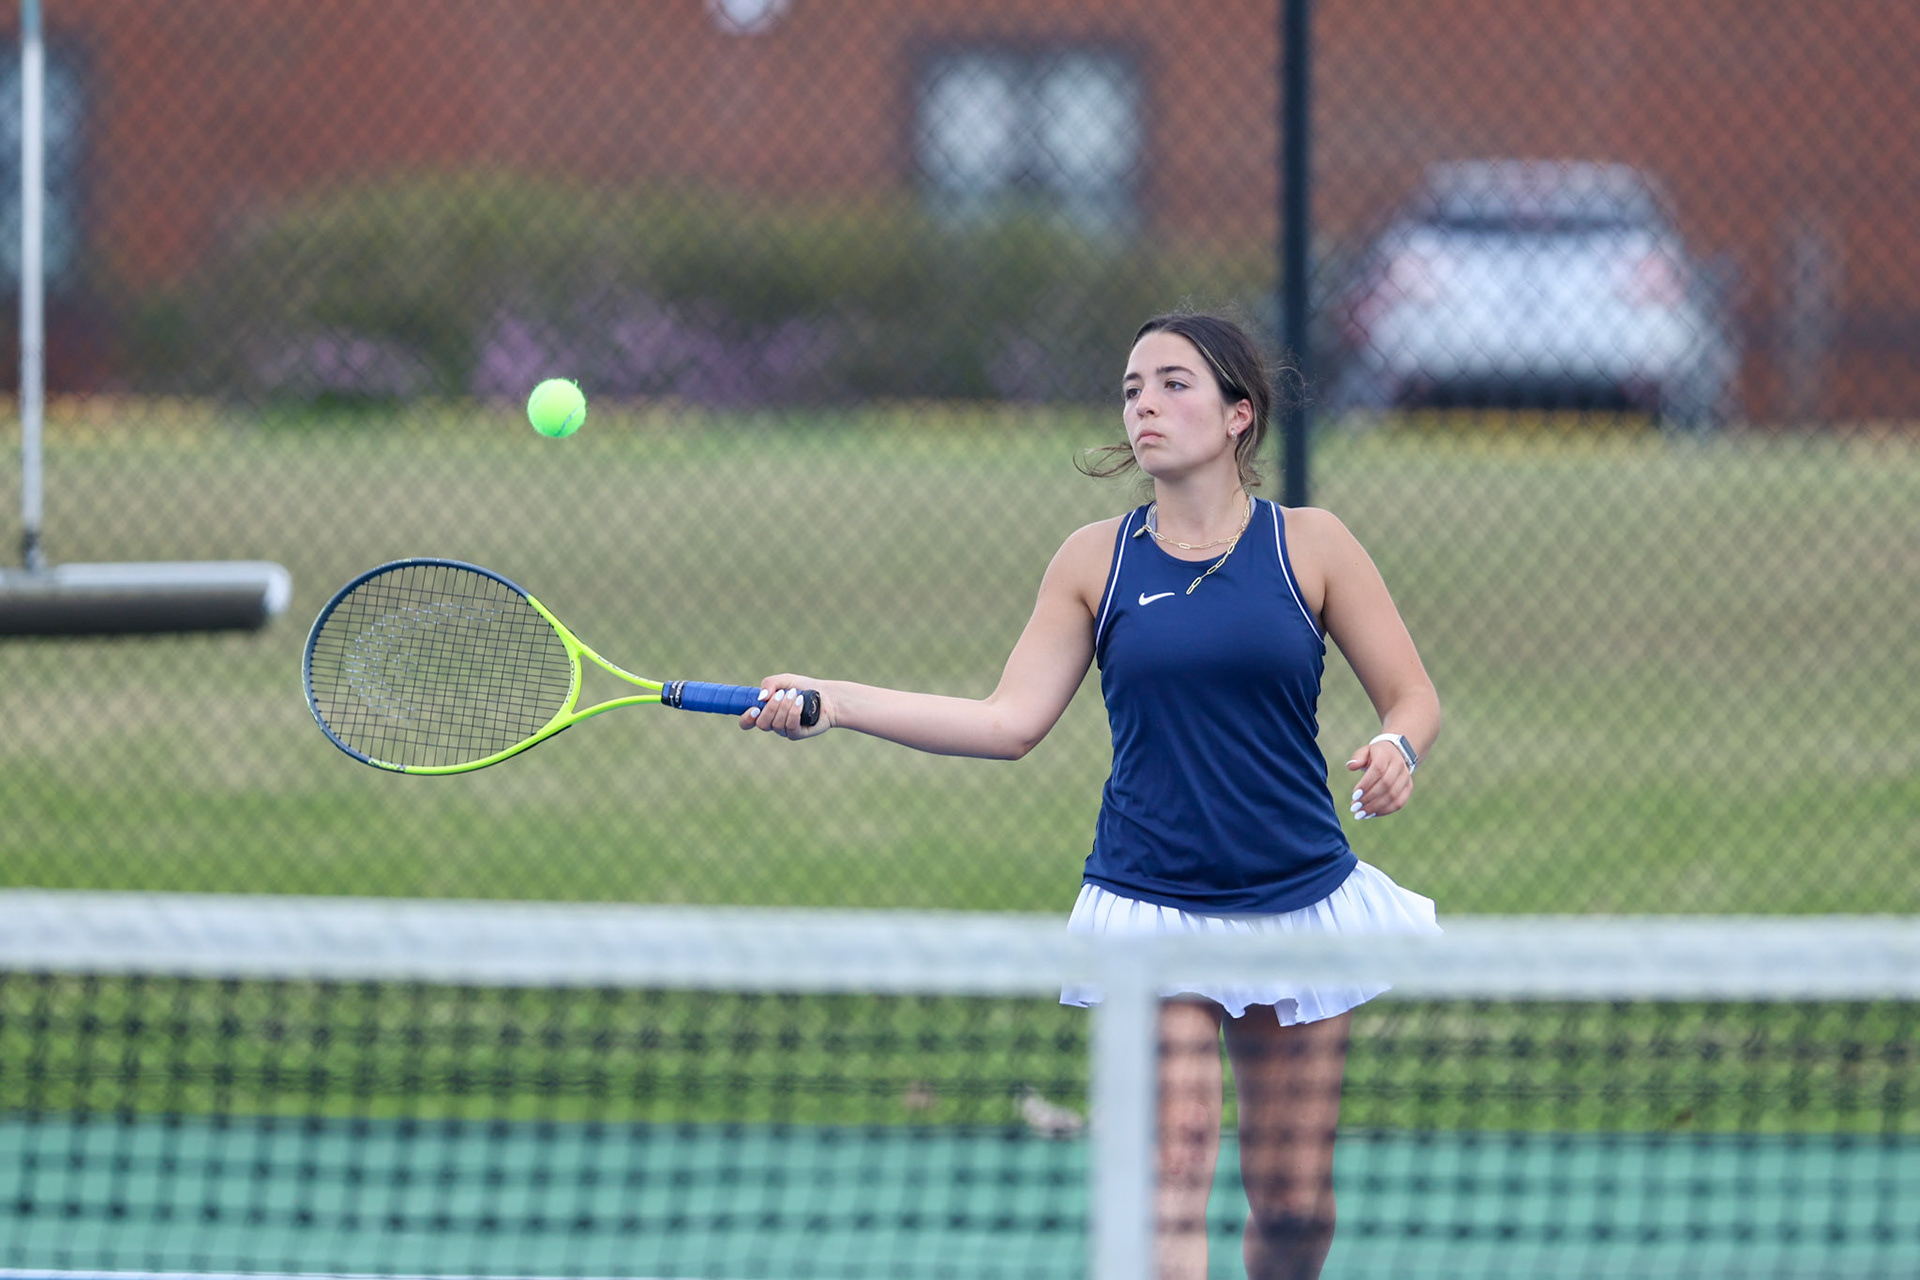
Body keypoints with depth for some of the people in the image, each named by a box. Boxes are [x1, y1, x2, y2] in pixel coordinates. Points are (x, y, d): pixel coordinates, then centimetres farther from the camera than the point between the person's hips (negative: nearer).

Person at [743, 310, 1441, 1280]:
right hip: (1149, 909, 0)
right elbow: (1010, 722, -2)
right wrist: (833, 704, -10)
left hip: (1300, 906, 1)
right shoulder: (1097, 561, 3)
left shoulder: (1310, 546, -1)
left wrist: (1398, 751, -21)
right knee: (1169, 1181, -16)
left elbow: (1413, 699, 3)